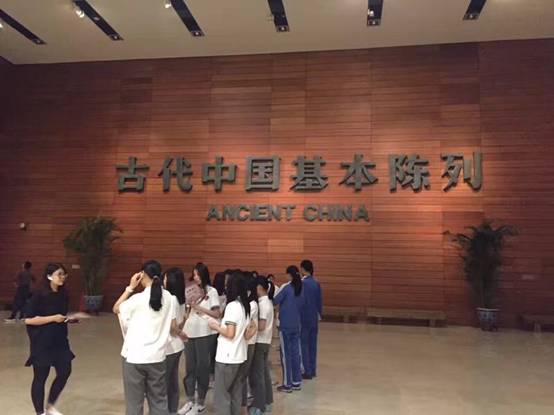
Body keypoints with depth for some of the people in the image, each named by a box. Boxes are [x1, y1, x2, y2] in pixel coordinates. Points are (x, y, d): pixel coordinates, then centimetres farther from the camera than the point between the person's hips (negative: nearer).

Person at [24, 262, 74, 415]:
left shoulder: (63, 295, 5)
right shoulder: (39, 295, -15)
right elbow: (28, 319, -18)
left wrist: (69, 318, -1)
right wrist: (53, 318, -22)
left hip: (60, 341, 7)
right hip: (42, 343, -7)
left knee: (65, 372, 9)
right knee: (40, 377, 5)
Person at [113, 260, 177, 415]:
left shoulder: (138, 299, -15)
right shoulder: (167, 297, -3)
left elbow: (116, 309, 4)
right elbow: (173, 327, 4)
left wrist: (130, 287, 4)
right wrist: (181, 335, 24)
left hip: (134, 357, -3)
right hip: (157, 357, 4)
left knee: (134, 402, 9)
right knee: (159, 400, 16)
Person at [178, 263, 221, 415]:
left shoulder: (212, 291, -2)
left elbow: (217, 314, -8)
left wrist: (199, 308, -14)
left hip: (205, 334, -4)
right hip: (190, 333, 4)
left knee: (202, 368, 6)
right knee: (190, 368, 11)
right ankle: (190, 401, 24)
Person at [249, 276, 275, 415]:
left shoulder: (262, 303, -20)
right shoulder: (268, 301, 9)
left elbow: (261, 326, -23)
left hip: (259, 342, -9)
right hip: (266, 341, 9)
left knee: (256, 374, 1)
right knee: (264, 372, 17)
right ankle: (267, 402, 27)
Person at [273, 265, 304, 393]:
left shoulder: (286, 287, -14)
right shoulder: (301, 288, 5)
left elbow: (274, 301, -11)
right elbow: (301, 305, 12)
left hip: (285, 325, -6)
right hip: (296, 325, 6)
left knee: (286, 354, 2)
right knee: (295, 353, 12)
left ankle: (287, 384, 8)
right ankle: (297, 382, 19)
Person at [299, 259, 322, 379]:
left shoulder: (302, 283, -16)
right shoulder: (316, 283, 5)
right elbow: (319, 301, 10)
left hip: (304, 318, -7)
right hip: (314, 318, 7)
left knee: (304, 345, 1)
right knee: (312, 344, 13)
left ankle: (307, 371, 5)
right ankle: (312, 370, 20)